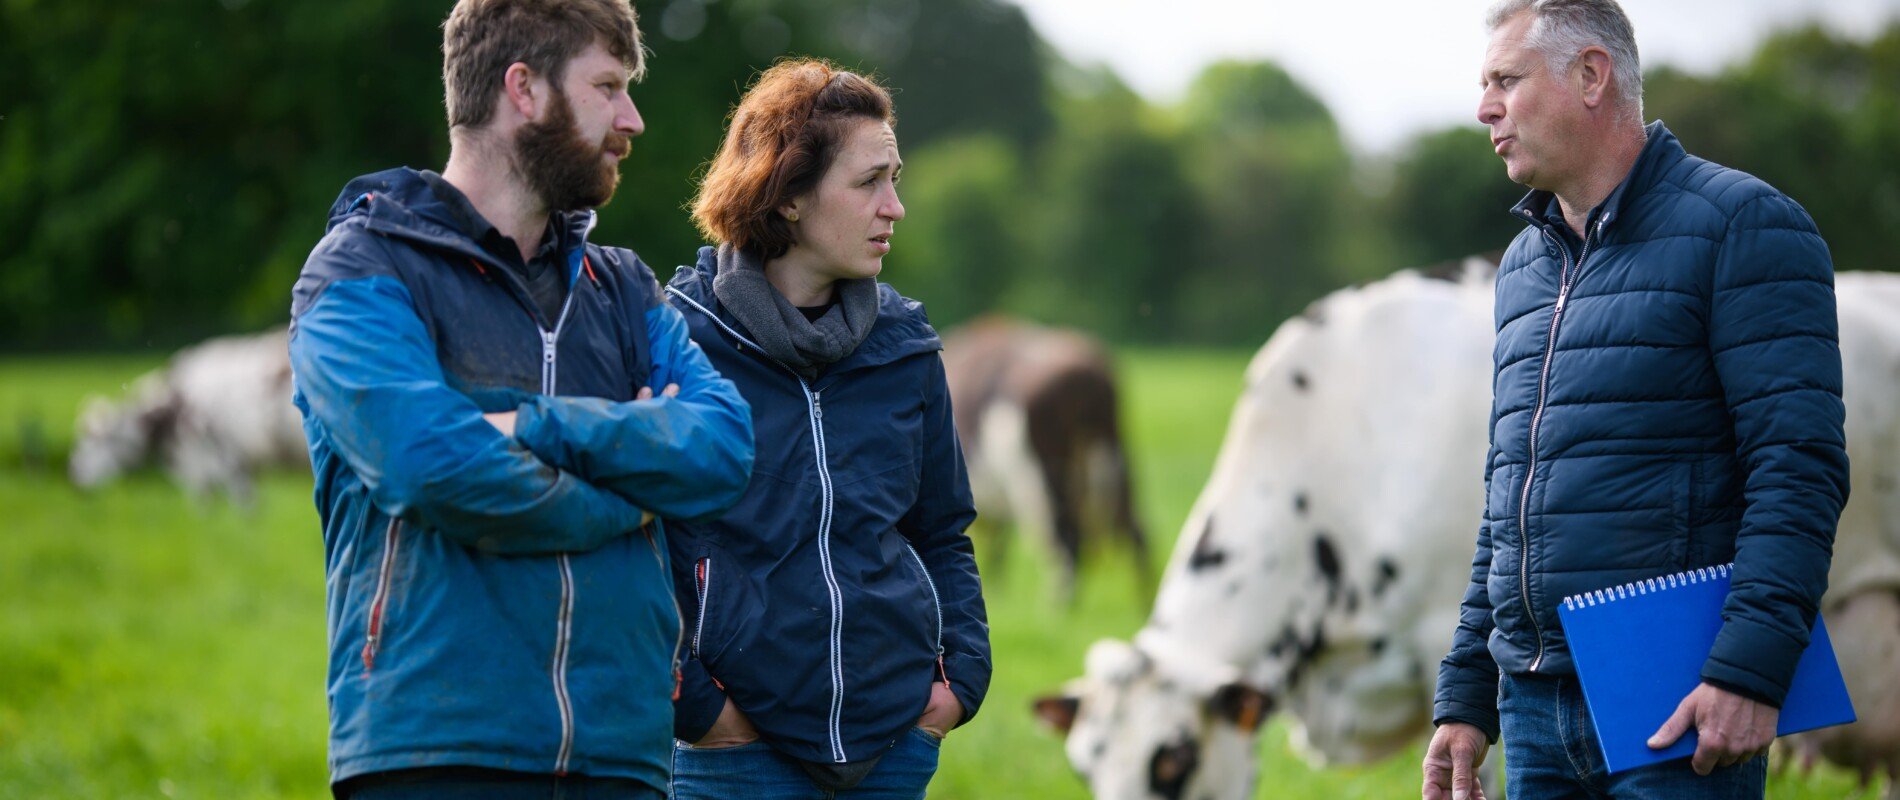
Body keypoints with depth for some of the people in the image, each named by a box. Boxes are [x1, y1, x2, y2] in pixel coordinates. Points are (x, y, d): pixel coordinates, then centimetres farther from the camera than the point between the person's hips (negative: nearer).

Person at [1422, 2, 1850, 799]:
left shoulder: (1742, 225, -5)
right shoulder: (1523, 264, 19)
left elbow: (1799, 466, -14)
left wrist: (1748, 671, -22)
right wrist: (1465, 697, 17)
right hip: (1534, 704, 7)